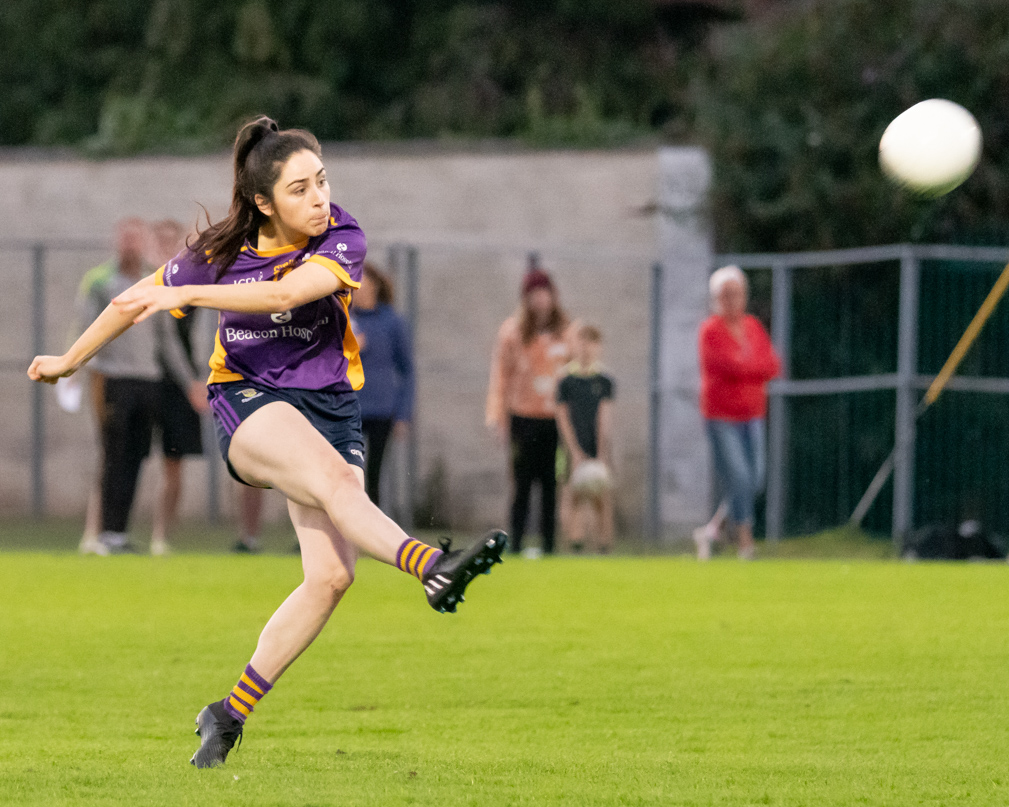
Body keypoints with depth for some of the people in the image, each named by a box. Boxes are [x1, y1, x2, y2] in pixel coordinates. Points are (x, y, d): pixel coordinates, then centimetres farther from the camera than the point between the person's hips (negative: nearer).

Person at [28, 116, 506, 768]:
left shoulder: (341, 239, -8)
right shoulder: (221, 252, -5)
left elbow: (286, 293, -27)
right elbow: (136, 302, 10)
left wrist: (187, 294, -30)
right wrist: (70, 360, 22)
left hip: (331, 407, 2)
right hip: (250, 401, -2)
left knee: (332, 575, -12)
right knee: (334, 476, -36)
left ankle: (231, 713, -1)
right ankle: (431, 566, -61)